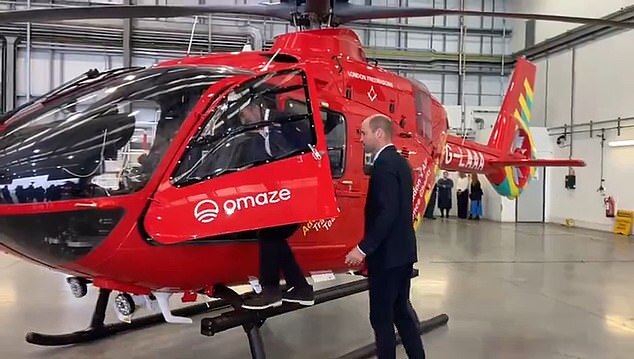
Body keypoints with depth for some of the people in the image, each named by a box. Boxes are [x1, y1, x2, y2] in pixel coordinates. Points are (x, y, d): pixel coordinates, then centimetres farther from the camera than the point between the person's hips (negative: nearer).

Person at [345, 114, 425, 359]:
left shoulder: (384, 164, -18)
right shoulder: (400, 161, 11)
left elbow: (387, 213, -26)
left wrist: (363, 248, -22)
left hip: (387, 254, -10)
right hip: (403, 250, 10)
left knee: (381, 316, 2)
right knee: (401, 309, 19)